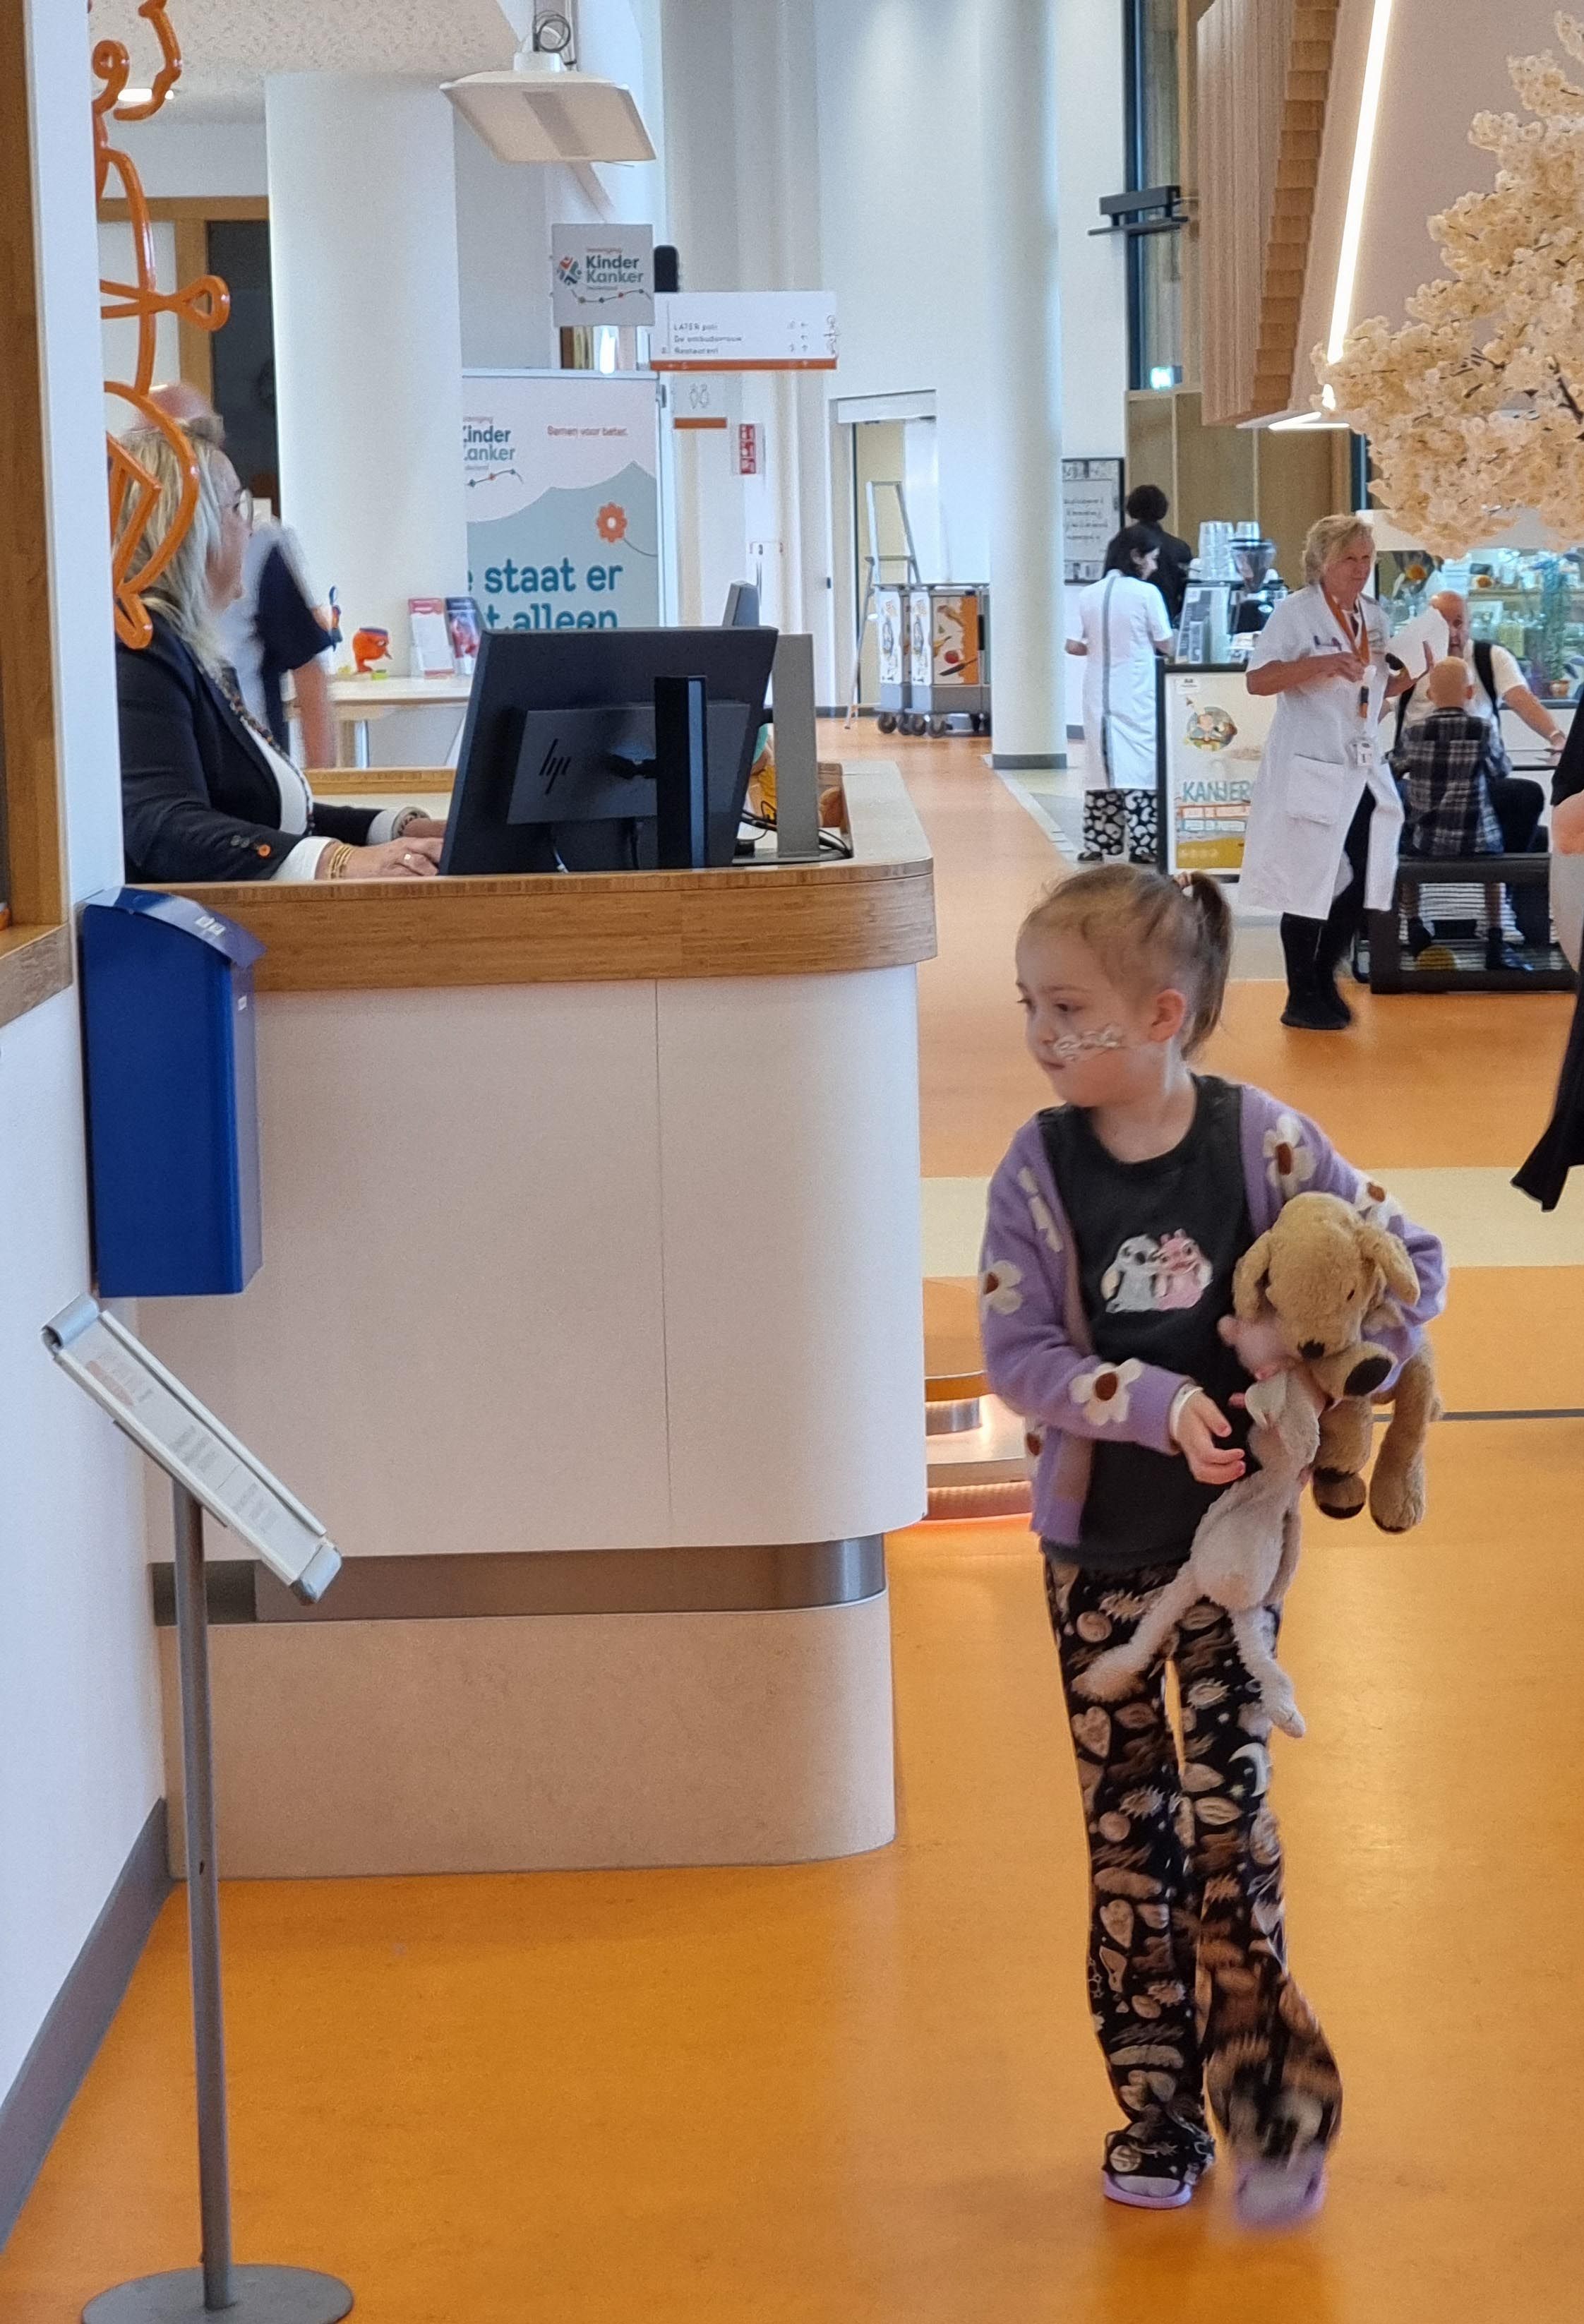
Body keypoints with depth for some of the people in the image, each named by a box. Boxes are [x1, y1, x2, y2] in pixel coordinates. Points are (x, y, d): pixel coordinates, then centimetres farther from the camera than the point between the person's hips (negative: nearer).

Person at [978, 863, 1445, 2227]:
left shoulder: (1265, 1142, -11)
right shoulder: (1039, 1169, -8)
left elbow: (1414, 1263, -5)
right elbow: (1018, 1356, -12)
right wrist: (1157, 1405, -25)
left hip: (1234, 1527, -2)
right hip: (1098, 1542, 2)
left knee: (1229, 1813, -5)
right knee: (1128, 1822, 8)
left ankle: (1269, 2103, 7)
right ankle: (1156, 2109, 19)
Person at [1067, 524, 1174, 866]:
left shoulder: (1089, 595, 2)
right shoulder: (1145, 593, -10)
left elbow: (1073, 646, 3)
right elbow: (1166, 645, -5)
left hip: (1098, 694, 4)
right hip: (1137, 697, -4)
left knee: (1101, 766, 10)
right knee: (1140, 766, -1)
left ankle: (1096, 844, 11)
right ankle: (1141, 845, -3)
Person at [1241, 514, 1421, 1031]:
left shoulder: (1374, 617, 13)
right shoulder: (1295, 612, -9)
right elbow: (1257, 680, -15)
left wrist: (1406, 679, 1)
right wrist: (1319, 664, -27)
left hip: (1364, 770, 7)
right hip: (1310, 770, -7)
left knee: (1362, 884, 7)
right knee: (1309, 886, -2)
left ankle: (1325, 982, 22)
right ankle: (1302, 999, 9)